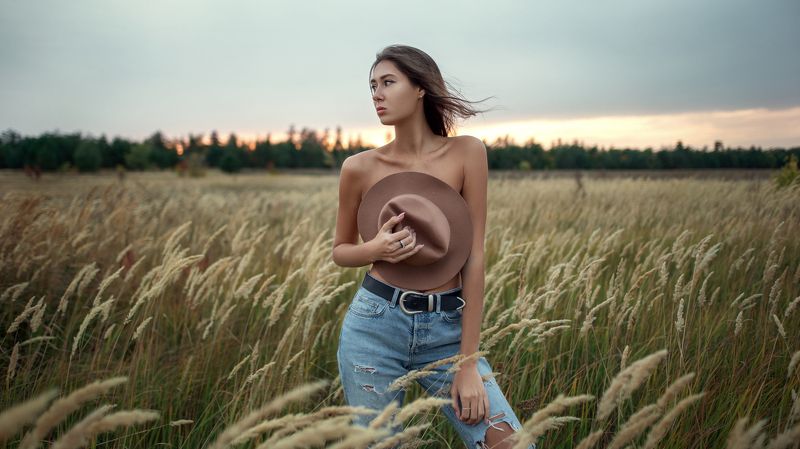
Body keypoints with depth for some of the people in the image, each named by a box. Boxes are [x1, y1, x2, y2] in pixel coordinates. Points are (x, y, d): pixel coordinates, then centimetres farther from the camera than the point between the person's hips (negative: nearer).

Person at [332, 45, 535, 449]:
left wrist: (469, 362, -9)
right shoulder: (360, 167, -2)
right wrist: (375, 249, -13)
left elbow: (474, 257, -7)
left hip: (446, 329, -1)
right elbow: (340, 251, 12)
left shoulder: (467, 152, -5)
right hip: (374, 324, 1)